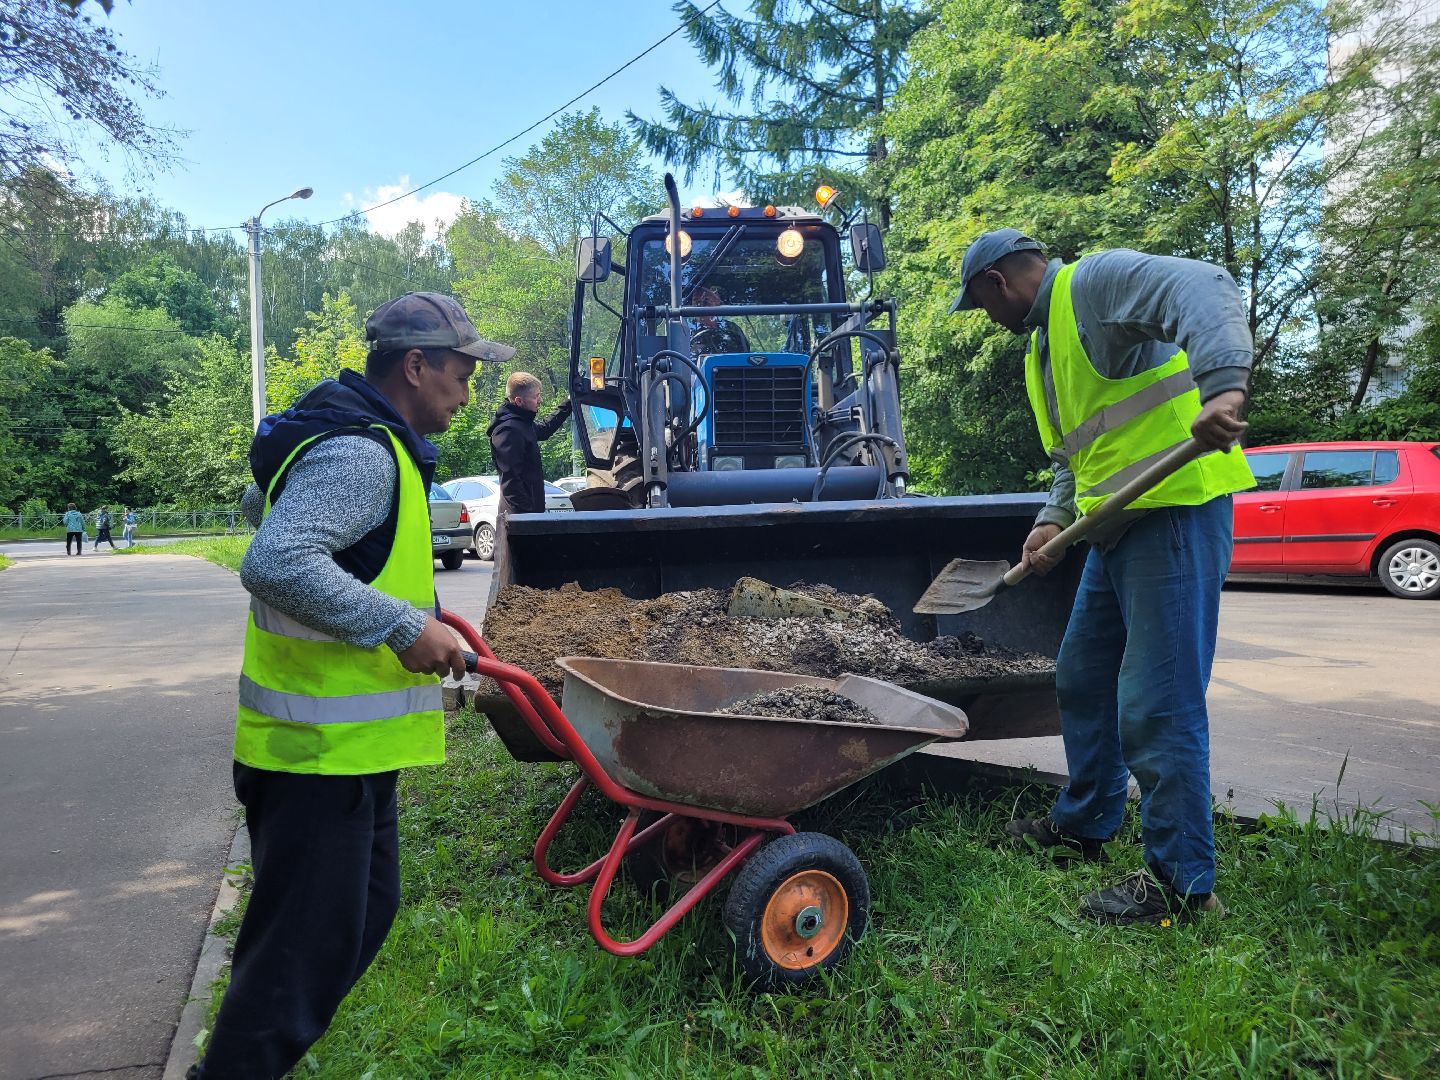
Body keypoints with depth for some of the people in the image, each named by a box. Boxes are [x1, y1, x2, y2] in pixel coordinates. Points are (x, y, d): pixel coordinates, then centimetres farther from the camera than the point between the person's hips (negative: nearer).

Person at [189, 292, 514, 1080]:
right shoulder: (361, 455, -21)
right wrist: (400, 625, -29)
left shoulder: (357, 439, 12)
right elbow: (275, 564, -33)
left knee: (365, 911, 21)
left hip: (344, 740, 11)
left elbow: (261, 505, 28)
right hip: (321, 748, -11)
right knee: (307, 944, -1)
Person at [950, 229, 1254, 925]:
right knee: (1082, 679, 18)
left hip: (1177, 508, -11)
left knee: (1157, 703, -8)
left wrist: (1222, 387, -42)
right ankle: (1084, 825, 34)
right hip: (1117, 524, 11)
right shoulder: (1042, 350, 22)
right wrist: (1054, 519, 9)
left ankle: (1183, 881, 5)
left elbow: (1204, 290, -26)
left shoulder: (1094, 281, -8)